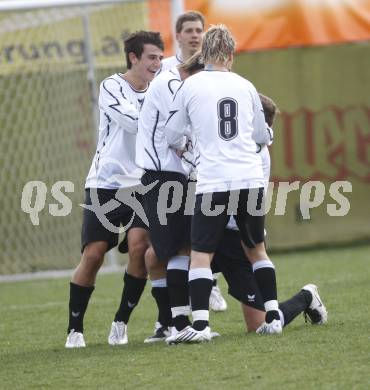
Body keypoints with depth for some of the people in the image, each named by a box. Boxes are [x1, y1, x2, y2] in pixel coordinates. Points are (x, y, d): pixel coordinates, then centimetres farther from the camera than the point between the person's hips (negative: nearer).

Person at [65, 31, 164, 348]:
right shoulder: (112, 87, -8)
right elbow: (133, 122, -22)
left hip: (142, 185, 3)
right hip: (106, 184, -3)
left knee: (139, 247, -16)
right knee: (93, 255, -6)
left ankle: (121, 323, 0)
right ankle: (75, 329, 8)